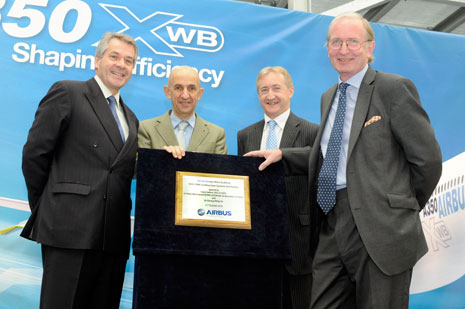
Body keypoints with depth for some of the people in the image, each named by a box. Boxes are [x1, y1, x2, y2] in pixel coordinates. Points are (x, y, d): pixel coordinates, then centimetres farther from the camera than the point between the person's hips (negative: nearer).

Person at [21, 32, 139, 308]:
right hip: (70, 229, -6)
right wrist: (44, 208, 2)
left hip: (114, 235, 6)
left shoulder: (131, 118, 22)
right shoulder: (67, 93, 2)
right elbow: (34, 153, -2)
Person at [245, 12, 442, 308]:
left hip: (379, 228, -6)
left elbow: (428, 159, -6)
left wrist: (405, 208, 3)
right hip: (334, 228, 7)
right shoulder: (329, 97, 17)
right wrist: (282, 156, 10)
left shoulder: (394, 88, -6)